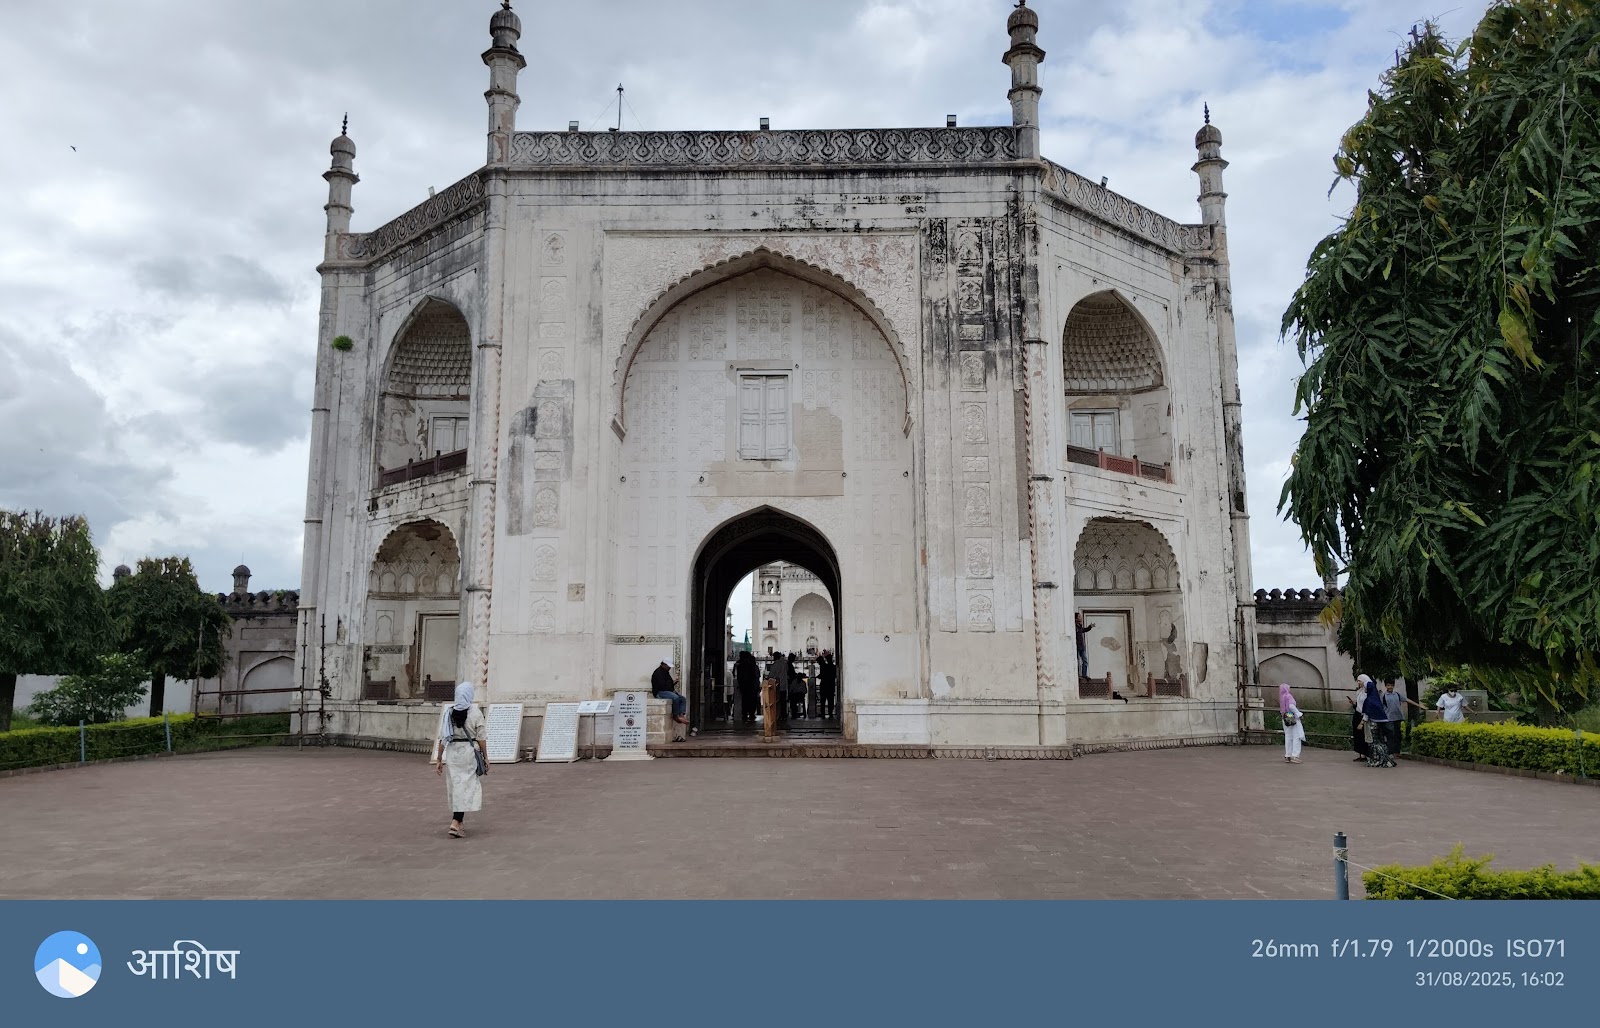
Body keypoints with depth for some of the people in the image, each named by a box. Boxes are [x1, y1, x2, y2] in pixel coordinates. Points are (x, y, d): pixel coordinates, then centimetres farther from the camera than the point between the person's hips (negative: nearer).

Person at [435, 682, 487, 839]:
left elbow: (442, 738, 2)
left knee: (455, 786, 14)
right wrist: (485, 757, 4)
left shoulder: (447, 711, 1)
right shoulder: (475, 712, -7)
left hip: (451, 752, 4)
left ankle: (458, 822, 23)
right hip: (469, 752, -4)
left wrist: (440, 759, 8)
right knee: (466, 787, 1)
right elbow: (481, 738, -6)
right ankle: (455, 823, -10)